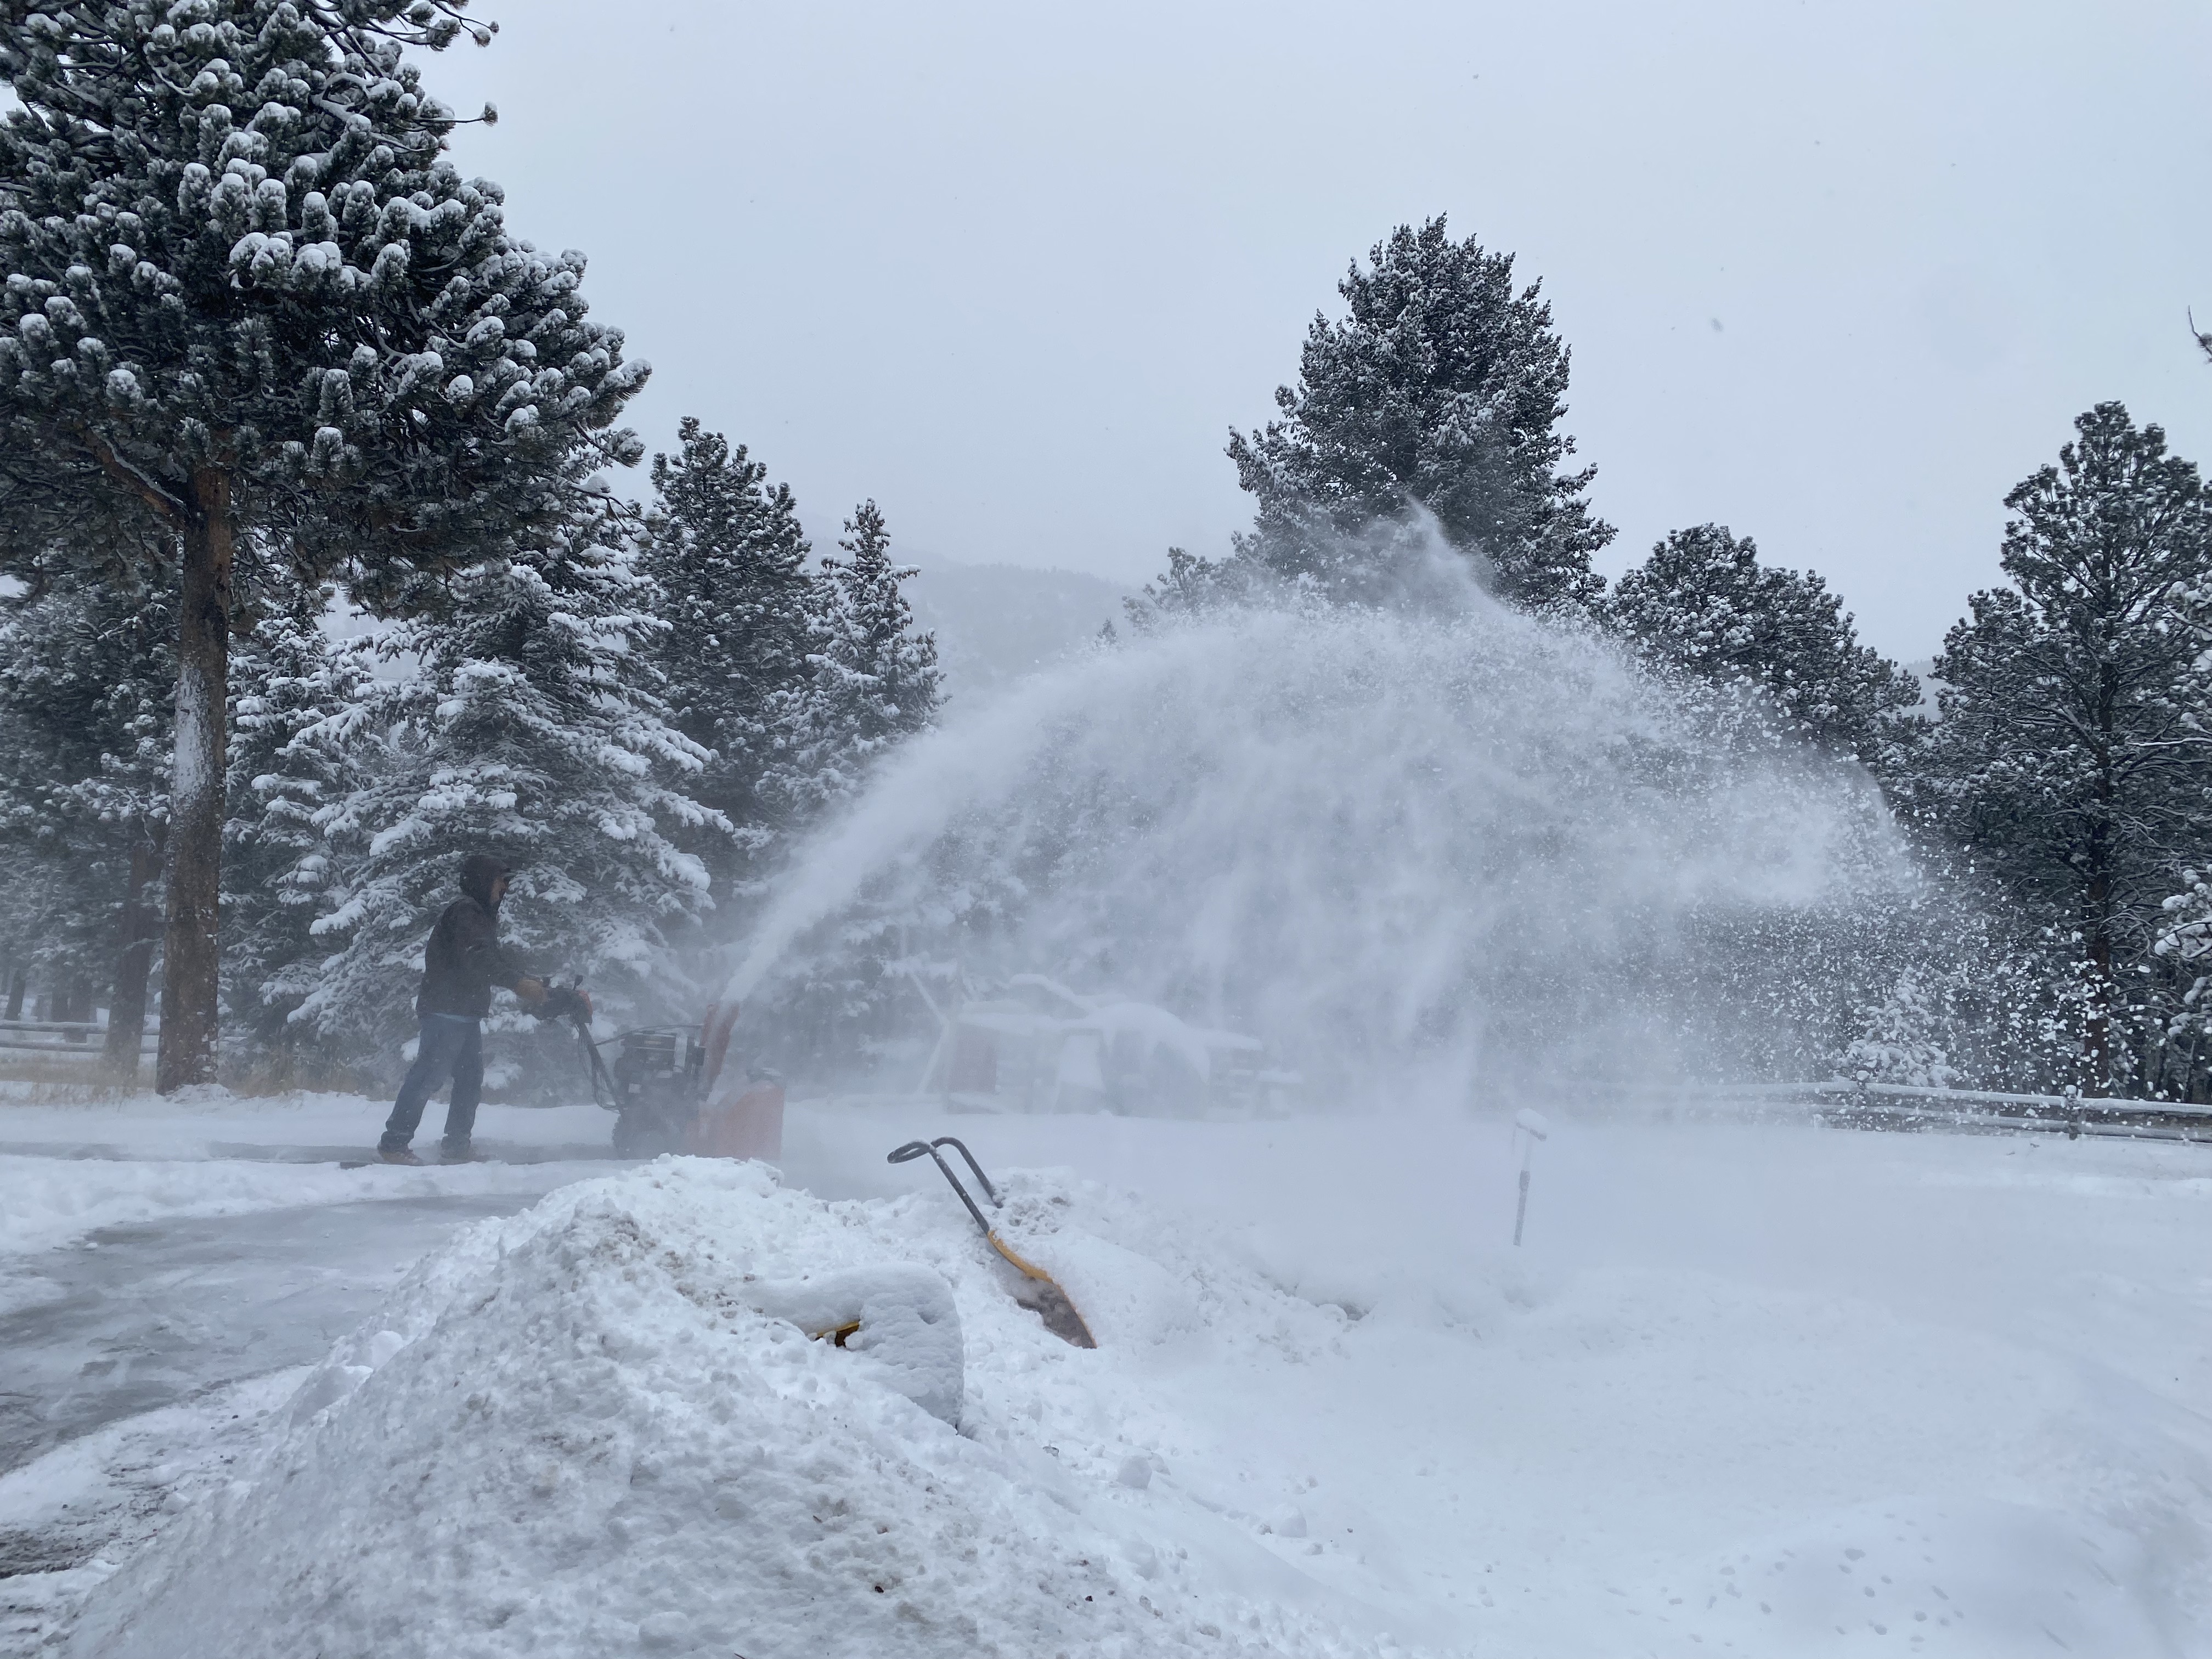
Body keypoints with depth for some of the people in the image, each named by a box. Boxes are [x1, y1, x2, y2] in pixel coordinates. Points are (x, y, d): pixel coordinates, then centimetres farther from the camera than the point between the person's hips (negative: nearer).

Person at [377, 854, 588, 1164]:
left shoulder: (483, 915, 22)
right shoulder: (464, 911, -12)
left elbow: (498, 957, 22)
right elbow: (476, 957, -25)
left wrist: (532, 981, 9)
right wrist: (518, 981, -30)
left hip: (467, 1014, 10)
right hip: (446, 1011, -10)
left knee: (470, 1079, 12)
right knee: (429, 1075, -10)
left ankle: (457, 1143, 18)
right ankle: (393, 1142, -5)